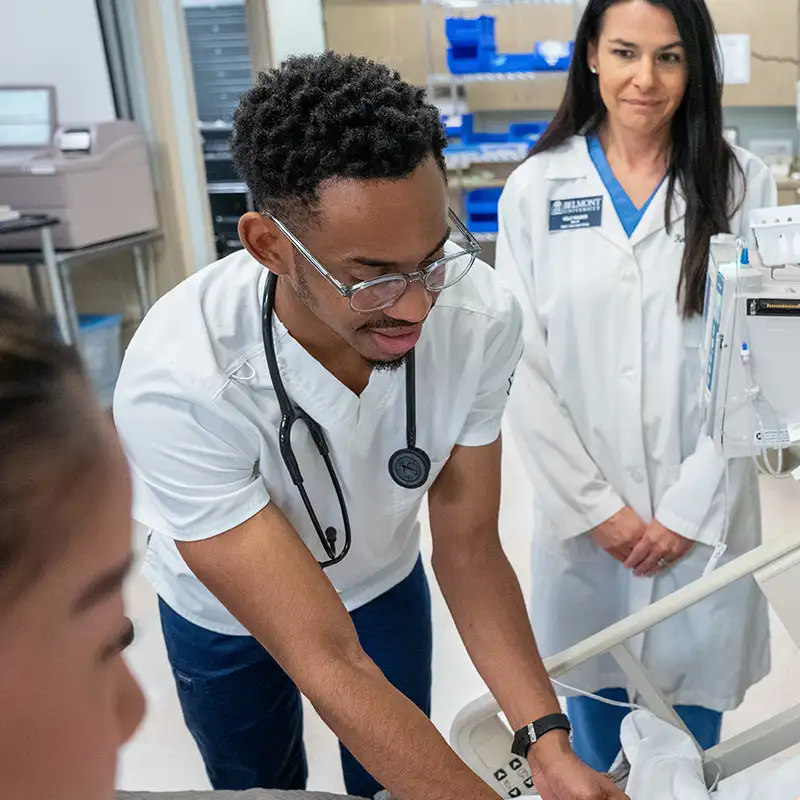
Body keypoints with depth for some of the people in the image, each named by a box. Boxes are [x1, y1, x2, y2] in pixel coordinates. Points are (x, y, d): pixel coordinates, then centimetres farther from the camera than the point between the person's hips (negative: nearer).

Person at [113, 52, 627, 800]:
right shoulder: (179, 384, -41)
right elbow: (326, 660, -37)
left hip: (385, 583, 2)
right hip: (225, 615, -1)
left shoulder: (479, 314, -31)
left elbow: (467, 545, -19)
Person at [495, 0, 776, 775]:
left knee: (688, 737, 16)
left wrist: (691, 507, -9)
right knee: (592, 738, 18)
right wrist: (594, 507, -8)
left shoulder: (741, 184, -2)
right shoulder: (536, 188, -3)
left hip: (703, 513, 0)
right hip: (582, 513, 0)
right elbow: (523, 364, -4)